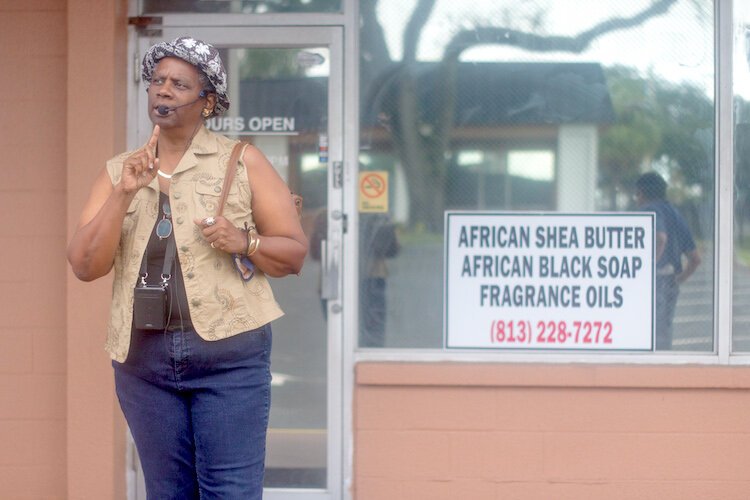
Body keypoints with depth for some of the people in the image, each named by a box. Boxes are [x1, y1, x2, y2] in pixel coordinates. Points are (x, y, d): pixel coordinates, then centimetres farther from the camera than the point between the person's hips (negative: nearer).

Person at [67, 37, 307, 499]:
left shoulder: (242, 162, 4)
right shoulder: (118, 172, 11)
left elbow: (295, 252, 5)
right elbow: (85, 265, 1)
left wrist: (245, 243, -14)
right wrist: (124, 194, -10)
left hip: (229, 355, -3)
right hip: (143, 358, 3)